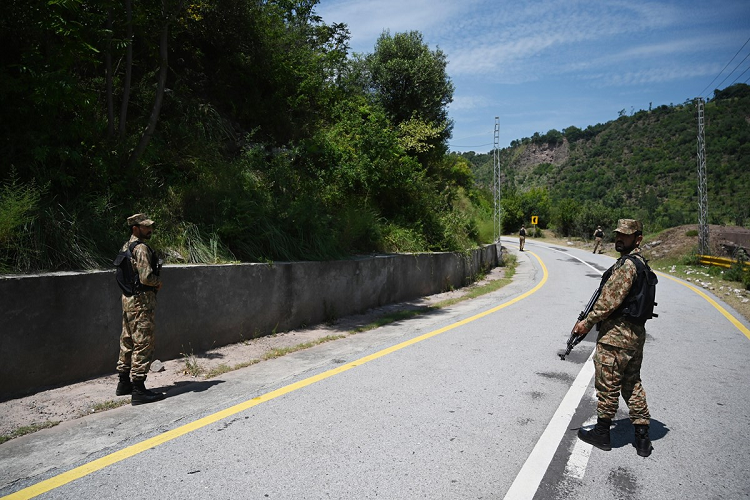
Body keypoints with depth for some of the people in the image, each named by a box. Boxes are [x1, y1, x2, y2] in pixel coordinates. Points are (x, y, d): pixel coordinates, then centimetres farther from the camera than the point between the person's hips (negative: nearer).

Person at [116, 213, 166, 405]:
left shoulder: (126, 247, 14)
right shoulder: (141, 248, -16)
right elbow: (147, 277, -25)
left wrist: (153, 283, 12)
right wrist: (159, 282, -4)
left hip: (128, 298, 10)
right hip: (142, 300, -10)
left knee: (128, 341, 17)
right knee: (143, 345, -6)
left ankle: (124, 383, 28)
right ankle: (139, 391, -3)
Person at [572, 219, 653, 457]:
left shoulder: (627, 264, -18)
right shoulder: (639, 262, 15)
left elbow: (610, 300, -21)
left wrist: (588, 321, -11)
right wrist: (592, 318, 12)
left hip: (615, 337, -10)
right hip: (635, 334, 10)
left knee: (608, 386, 4)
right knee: (632, 385, 16)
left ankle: (601, 434, 18)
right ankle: (642, 439, 21)